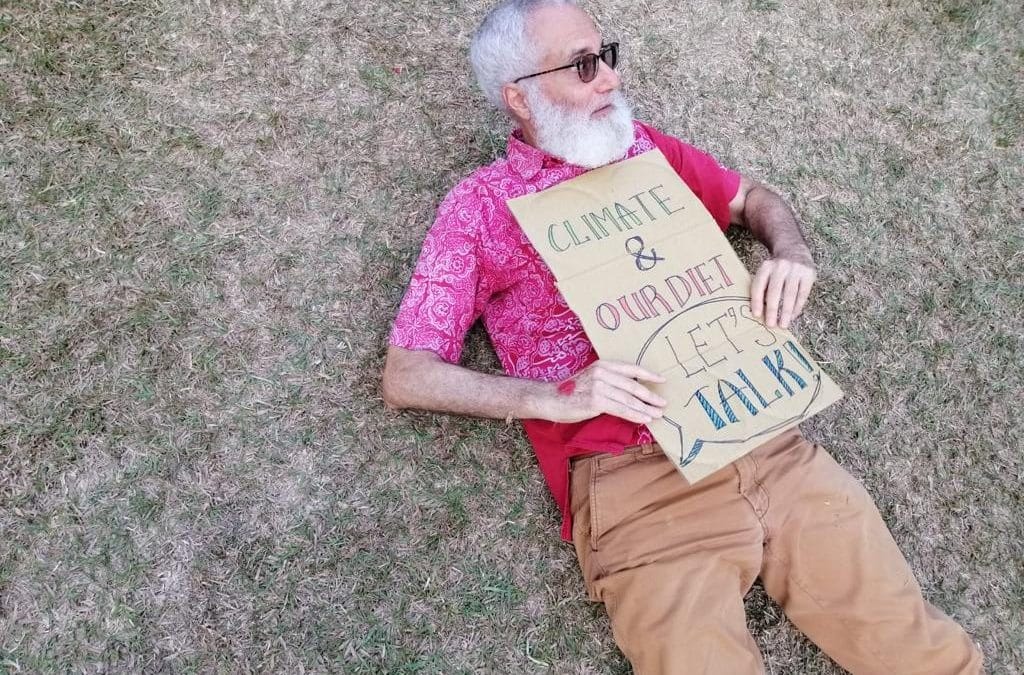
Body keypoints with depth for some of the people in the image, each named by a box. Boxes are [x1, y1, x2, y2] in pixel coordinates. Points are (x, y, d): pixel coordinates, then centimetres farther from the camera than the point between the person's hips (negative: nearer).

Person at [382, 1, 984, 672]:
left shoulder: (646, 148, 16)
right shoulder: (479, 207, 3)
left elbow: (754, 197, 29)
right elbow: (404, 376, -1)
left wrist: (791, 252, 5)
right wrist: (553, 398, -15)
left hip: (768, 444, 4)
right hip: (628, 483, -4)